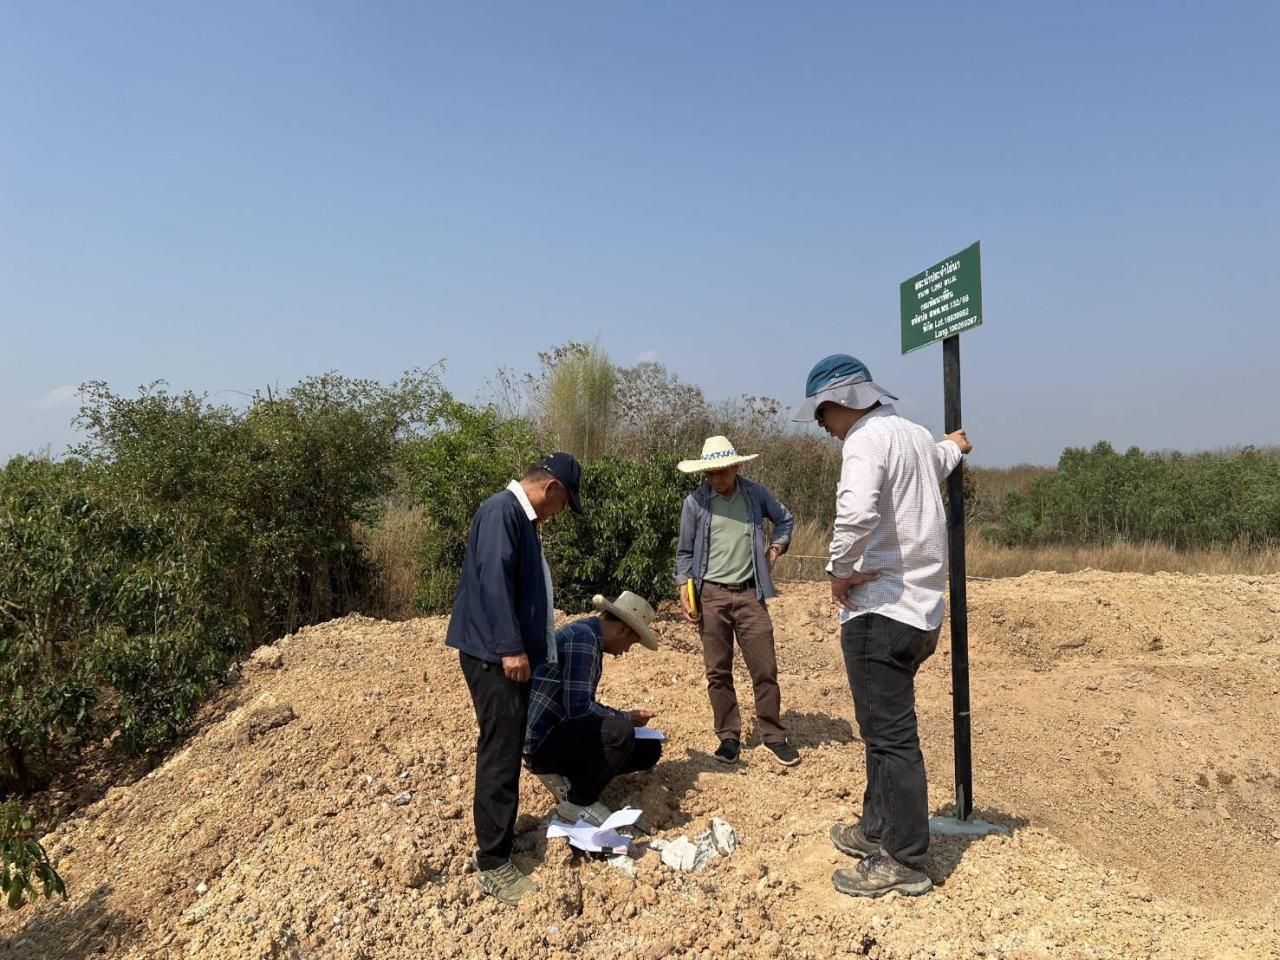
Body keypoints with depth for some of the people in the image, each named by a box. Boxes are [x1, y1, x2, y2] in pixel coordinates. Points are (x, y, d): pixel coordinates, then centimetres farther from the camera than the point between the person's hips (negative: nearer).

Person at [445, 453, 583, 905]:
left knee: (507, 751, 18)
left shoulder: (521, 516, 16)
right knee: (500, 755, -5)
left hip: (511, 652, 10)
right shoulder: (501, 511, -15)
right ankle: (493, 865, 3)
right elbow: (493, 580, -24)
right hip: (495, 655, -10)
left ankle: (500, 835, 31)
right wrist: (510, 647, -25)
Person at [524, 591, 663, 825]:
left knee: (650, 749, 7)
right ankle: (576, 802, -9)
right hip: (542, 741, -10)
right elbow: (578, 709, -25)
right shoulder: (581, 638, -21)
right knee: (620, 732, -31)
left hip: (564, 730, 10)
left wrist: (626, 717, 11)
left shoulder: (592, 639, 10)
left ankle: (564, 773, 9)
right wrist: (625, 718, -12)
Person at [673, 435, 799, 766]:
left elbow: (785, 519, 20)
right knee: (718, 672, 6)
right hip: (711, 595, 0)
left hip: (749, 594, 1)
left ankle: (773, 735, 17)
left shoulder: (756, 493, 2)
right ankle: (729, 736, 20)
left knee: (765, 669, 2)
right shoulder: (695, 502, -1)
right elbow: (685, 551, 6)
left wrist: (776, 547, 5)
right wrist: (684, 586, -5)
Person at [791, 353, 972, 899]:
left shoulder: (867, 439, -15)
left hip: (880, 610, -10)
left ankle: (903, 862, 9)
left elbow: (856, 513, -34)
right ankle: (877, 828, 34)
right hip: (919, 606, 10)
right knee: (884, 726, 20)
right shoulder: (916, 435, 15)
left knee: (889, 735, -1)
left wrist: (841, 570, -17)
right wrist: (952, 448, 64)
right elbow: (938, 462, 41)